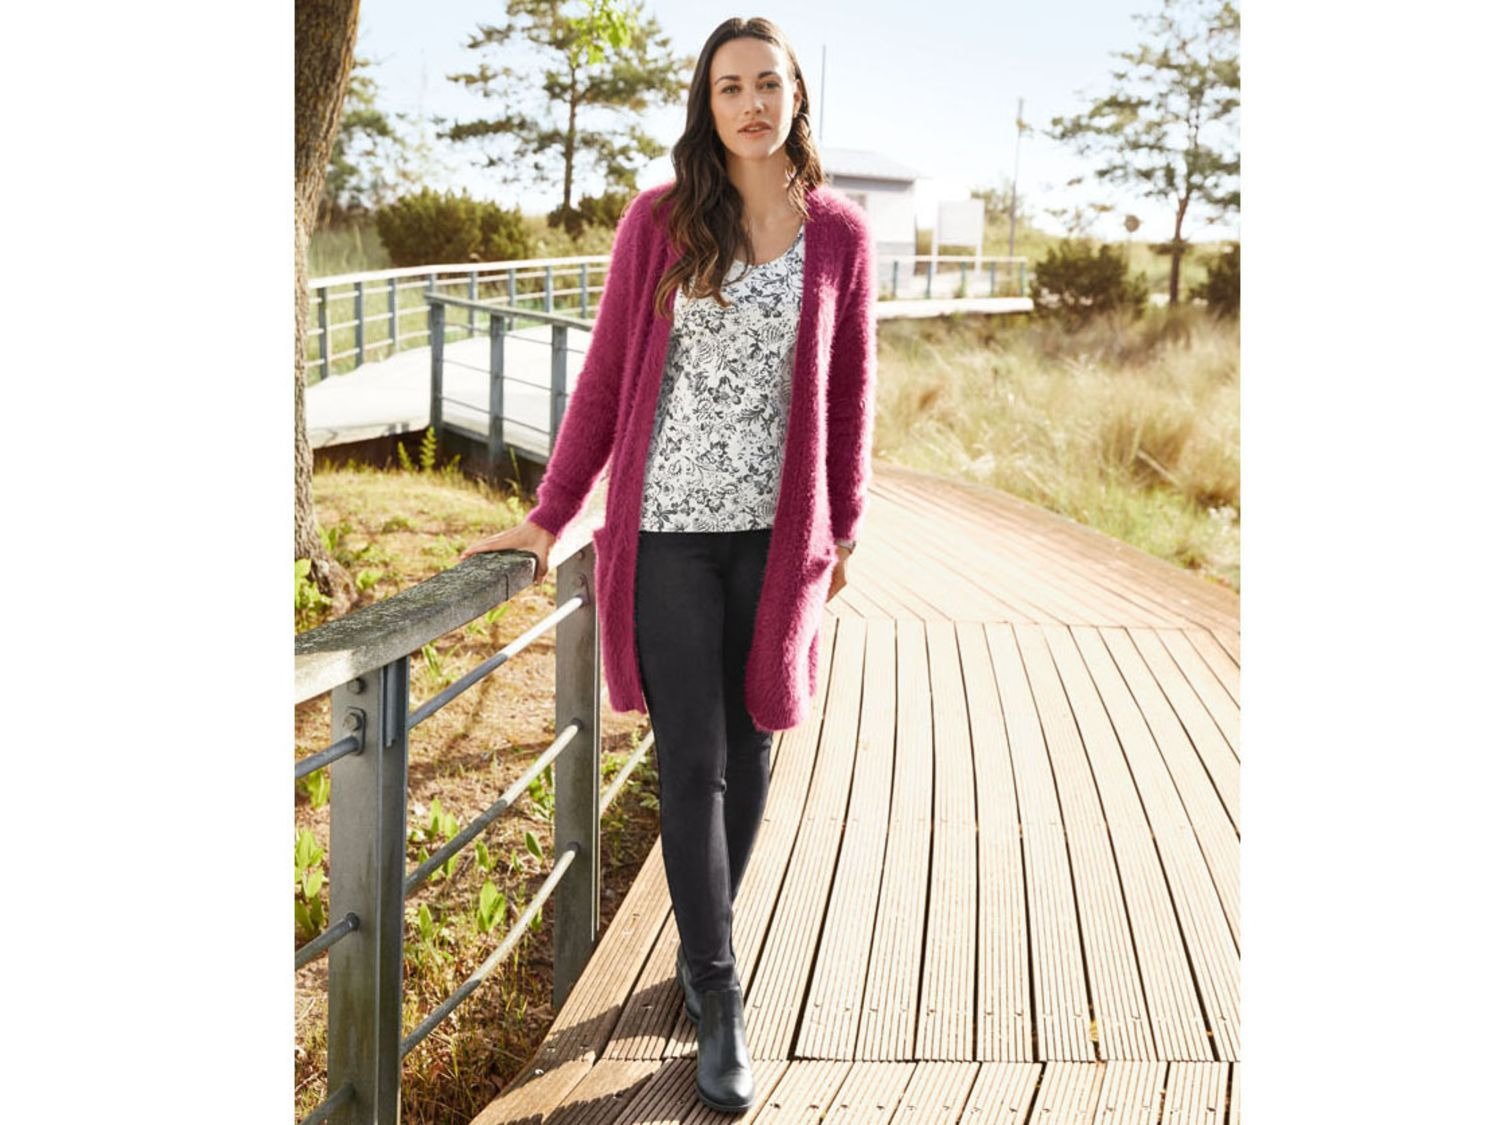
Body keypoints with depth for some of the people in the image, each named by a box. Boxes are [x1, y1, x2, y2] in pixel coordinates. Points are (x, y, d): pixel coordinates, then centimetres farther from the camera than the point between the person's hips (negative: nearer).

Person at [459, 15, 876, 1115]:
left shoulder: (839, 232, 3)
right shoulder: (659, 219, 0)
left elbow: (849, 391, 9)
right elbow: (607, 373, 3)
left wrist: (844, 526, 11)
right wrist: (549, 514, 2)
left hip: (777, 531, 2)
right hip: (670, 527, -1)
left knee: (749, 750, 11)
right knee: (692, 765, -1)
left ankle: (701, 938, 32)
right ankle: (720, 1003, 9)